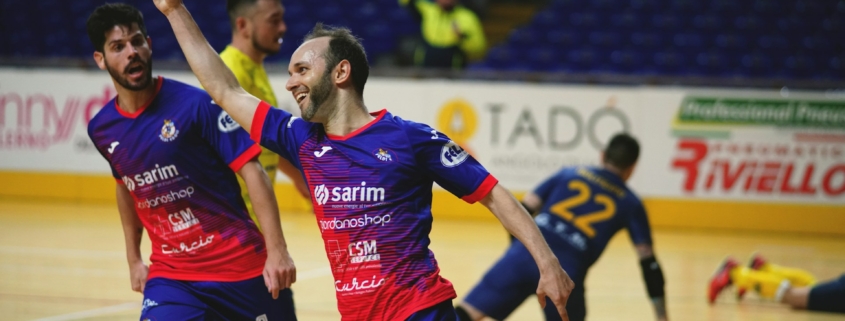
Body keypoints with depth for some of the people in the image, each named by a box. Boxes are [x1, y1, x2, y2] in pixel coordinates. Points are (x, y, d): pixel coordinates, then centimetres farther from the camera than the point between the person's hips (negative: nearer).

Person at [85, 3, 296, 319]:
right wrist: (133, 258, 24)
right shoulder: (101, 129, 2)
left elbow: (251, 170, -14)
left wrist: (276, 250, -20)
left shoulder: (195, 104, -13)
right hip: (169, 274, 3)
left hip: (242, 265, -3)